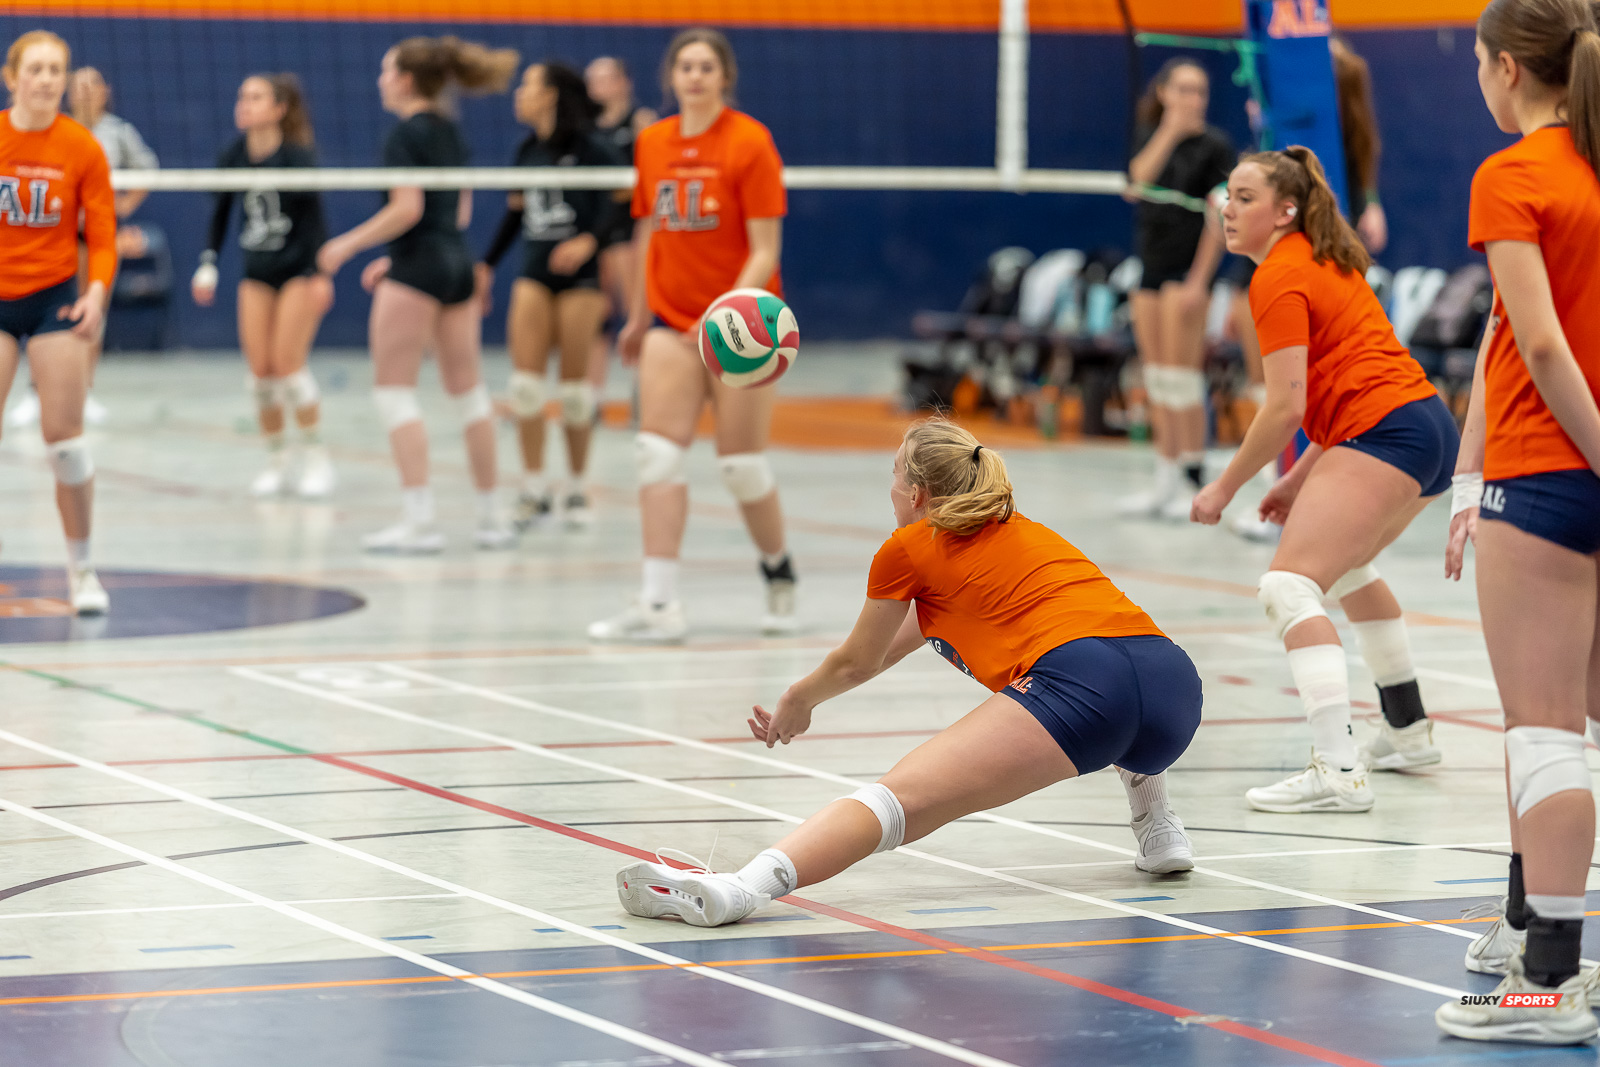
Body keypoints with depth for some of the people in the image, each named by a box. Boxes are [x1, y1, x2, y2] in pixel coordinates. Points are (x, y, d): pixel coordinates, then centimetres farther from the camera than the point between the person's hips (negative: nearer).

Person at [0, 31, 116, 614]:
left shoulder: (82, 148, -5)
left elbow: (102, 235, -2)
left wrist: (97, 291, -18)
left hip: (54, 299, -1)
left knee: (64, 435, -2)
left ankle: (81, 569, 11)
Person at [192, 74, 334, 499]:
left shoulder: (296, 156, -15)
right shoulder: (233, 156, -1)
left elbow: (315, 216, -15)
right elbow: (221, 210, 9)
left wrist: (321, 273, -22)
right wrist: (208, 264, 3)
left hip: (299, 269, -5)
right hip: (257, 271, 5)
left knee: (287, 363, -11)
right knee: (260, 368, -1)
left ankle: (316, 456, 3)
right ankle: (277, 461, 11)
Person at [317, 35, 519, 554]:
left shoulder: (406, 135, -11)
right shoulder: (451, 132, 14)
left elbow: (407, 209, -19)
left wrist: (348, 244, -10)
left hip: (417, 268, -8)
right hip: (457, 264, 8)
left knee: (393, 389, -4)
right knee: (468, 389, 13)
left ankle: (418, 520, -11)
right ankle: (490, 516, 16)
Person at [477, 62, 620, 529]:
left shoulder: (587, 148, -8)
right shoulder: (528, 151, 10)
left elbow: (612, 201, -13)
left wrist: (589, 240, -29)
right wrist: (487, 265, 19)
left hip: (578, 273, -5)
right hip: (535, 272, 5)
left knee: (574, 379, 0)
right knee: (525, 377, -4)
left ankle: (577, 488, 12)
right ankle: (534, 490, 2)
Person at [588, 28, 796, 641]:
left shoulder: (750, 143, -9)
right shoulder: (652, 143, 6)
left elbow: (765, 250, -13)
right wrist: (639, 318, 20)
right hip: (672, 321, 4)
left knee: (742, 465, 0)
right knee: (657, 452, -9)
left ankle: (779, 573, 26)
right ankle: (660, 604, -12)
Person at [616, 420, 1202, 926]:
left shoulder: (909, 549, 15)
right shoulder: (1019, 528, 35)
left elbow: (856, 663, 29)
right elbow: (910, 632, 46)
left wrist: (797, 701, 49)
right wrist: (804, 699, 51)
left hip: (1081, 681, -7)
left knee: (902, 797, -17)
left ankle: (741, 887, -37)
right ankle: (1158, 828, 30)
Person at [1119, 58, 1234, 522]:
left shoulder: (1214, 145, -5)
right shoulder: (1152, 136, 11)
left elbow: (1219, 217, -9)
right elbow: (1138, 180, -8)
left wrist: (1199, 280, -15)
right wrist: (1170, 131, -18)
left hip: (1189, 266, -6)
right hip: (1152, 267, 6)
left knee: (1181, 375, -9)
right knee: (1156, 376, 8)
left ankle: (1193, 480, -5)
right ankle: (1166, 482, 14)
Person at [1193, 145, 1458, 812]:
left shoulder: (1279, 279, -9)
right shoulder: (1323, 261, 20)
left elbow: (1286, 407, -14)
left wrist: (1226, 488, -4)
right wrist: (1301, 478, 20)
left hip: (1387, 434, -11)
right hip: (1431, 425, 11)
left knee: (1290, 586, -17)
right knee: (1347, 563, 34)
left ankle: (1337, 771, -30)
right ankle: (1408, 732, 45)